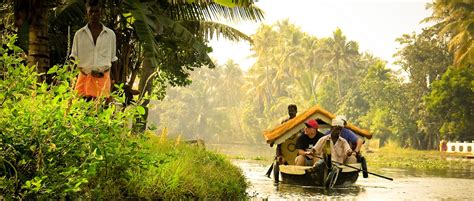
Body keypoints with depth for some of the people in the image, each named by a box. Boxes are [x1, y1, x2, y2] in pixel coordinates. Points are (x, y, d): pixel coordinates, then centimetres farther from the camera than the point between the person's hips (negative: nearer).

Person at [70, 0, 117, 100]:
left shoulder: (110, 34, 8)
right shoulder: (79, 34, 7)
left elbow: (113, 59, 13)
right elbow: (74, 57, 11)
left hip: (103, 78, 0)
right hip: (84, 77, 0)